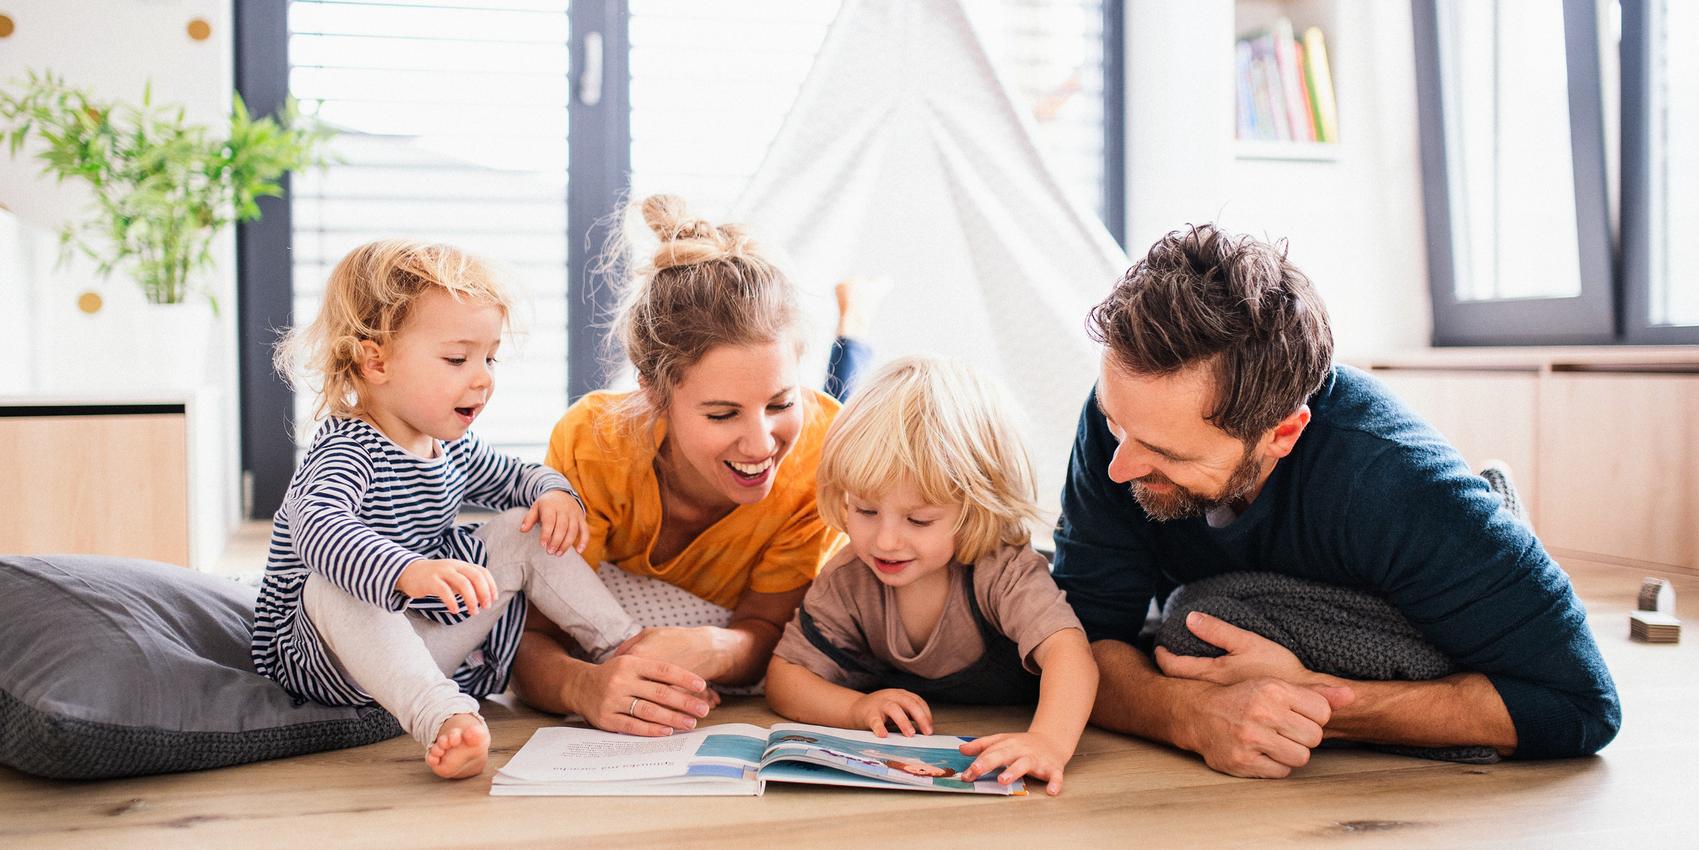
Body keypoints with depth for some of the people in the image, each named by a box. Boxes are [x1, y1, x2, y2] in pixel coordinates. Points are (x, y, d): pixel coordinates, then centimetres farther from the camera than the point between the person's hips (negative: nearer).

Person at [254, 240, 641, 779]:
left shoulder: (451, 447, 4)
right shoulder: (347, 452, -23)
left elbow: (514, 477, 24)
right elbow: (318, 527, -46)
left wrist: (555, 492, -1)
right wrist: (407, 571, -64)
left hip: (437, 643, 8)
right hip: (334, 662, -7)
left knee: (525, 530, 2)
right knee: (331, 590, -39)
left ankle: (626, 648, 0)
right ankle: (445, 719, -55)